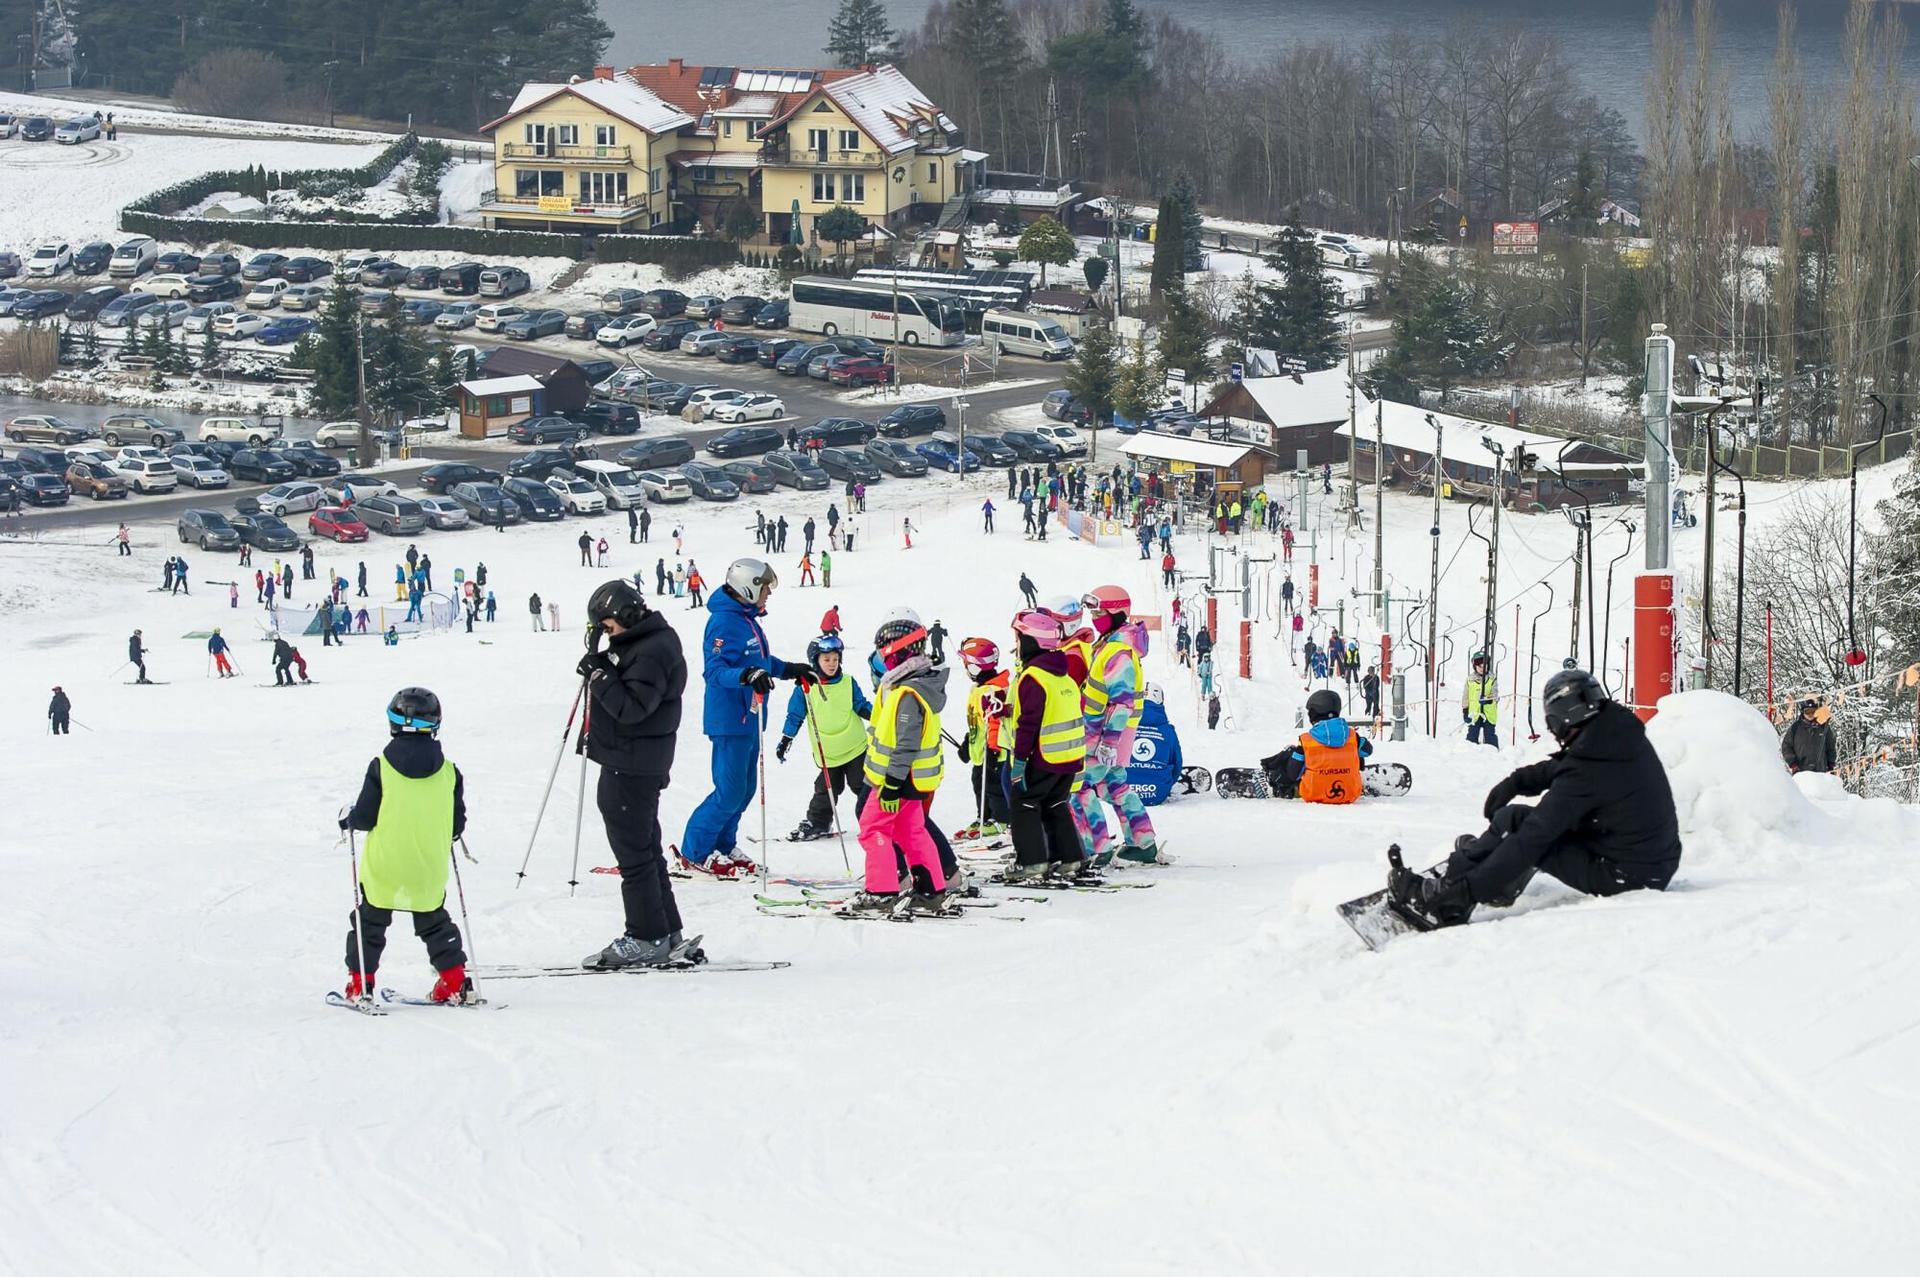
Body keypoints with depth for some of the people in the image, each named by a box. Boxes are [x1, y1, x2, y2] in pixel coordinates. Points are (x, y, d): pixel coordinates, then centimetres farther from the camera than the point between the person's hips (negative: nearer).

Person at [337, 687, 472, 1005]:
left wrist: (348, 820, 11)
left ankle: (360, 983, 12)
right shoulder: (448, 772, -5)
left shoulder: (382, 767, -13)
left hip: (384, 868, -3)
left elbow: (365, 817, -10)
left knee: (369, 921, 13)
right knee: (434, 923, 19)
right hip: (429, 869, 3)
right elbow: (456, 824, 1)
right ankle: (454, 981, 14)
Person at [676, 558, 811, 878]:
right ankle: (695, 854, 1)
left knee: (744, 789, 14)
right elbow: (714, 670, -25)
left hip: (749, 718, 10)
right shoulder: (724, 622, -17)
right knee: (730, 792, -7)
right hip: (729, 720, -10)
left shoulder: (748, 618, 13)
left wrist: (790, 669, 25)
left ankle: (723, 846, 25)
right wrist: (746, 676, -39)